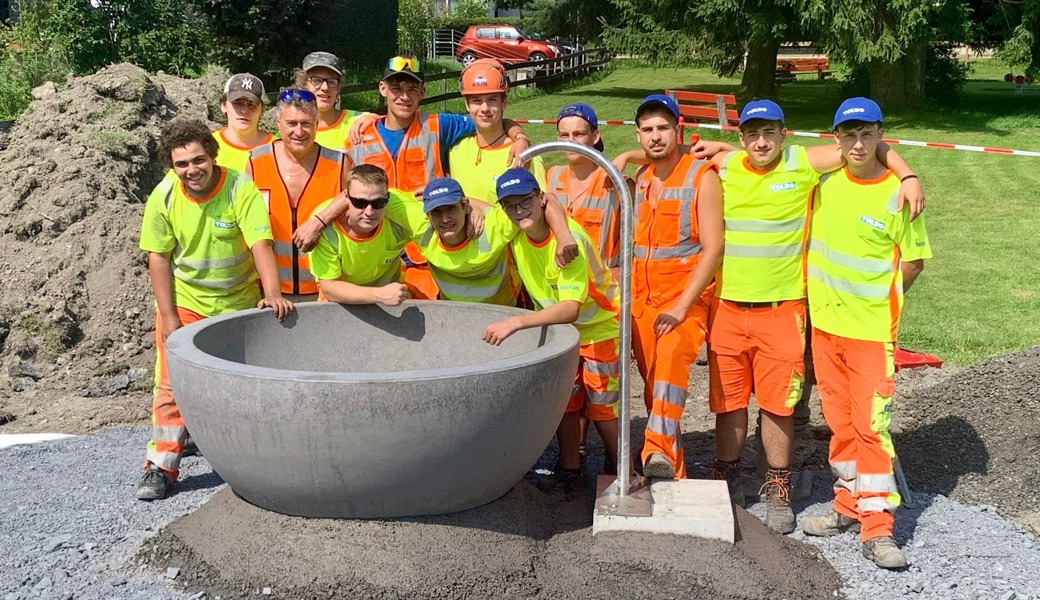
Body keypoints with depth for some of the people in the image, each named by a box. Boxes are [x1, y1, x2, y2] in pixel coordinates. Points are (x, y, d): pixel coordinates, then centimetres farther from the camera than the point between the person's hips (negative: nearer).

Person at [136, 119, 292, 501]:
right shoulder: (164, 197, -12)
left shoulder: (241, 190, -19)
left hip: (239, 304, -1)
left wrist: (272, 294, -39)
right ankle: (161, 465, 4)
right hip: (184, 303, 1)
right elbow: (159, 258, -7)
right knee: (172, 384, -4)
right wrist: (169, 317, -10)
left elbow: (260, 246, -25)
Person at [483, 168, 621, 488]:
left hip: (599, 326, -6)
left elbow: (572, 308, -41)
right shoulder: (514, 234, -14)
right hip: (557, 324, 6)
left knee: (602, 407, 2)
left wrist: (517, 322, -50)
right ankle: (569, 470, 24)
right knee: (564, 400, 9)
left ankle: (617, 474, 20)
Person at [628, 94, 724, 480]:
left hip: (686, 300, -6)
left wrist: (681, 306, -18)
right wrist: (628, 294, 7)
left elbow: (713, 248, -11)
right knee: (653, 386, 6)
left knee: (672, 357, -33)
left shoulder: (702, 176, -5)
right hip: (642, 300, 6)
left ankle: (660, 451, -42)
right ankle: (674, 474, 17)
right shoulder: (639, 179, 13)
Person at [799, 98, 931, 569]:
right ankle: (849, 505, 25)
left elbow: (913, 261, -2)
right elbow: (814, 240, 20)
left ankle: (877, 527, -1)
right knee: (840, 422, 13)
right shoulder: (825, 183, 3)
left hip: (872, 329, -5)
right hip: (824, 323, 5)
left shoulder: (897, 194, -10)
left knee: (871, 423, -7)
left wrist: (875, 301, 1)